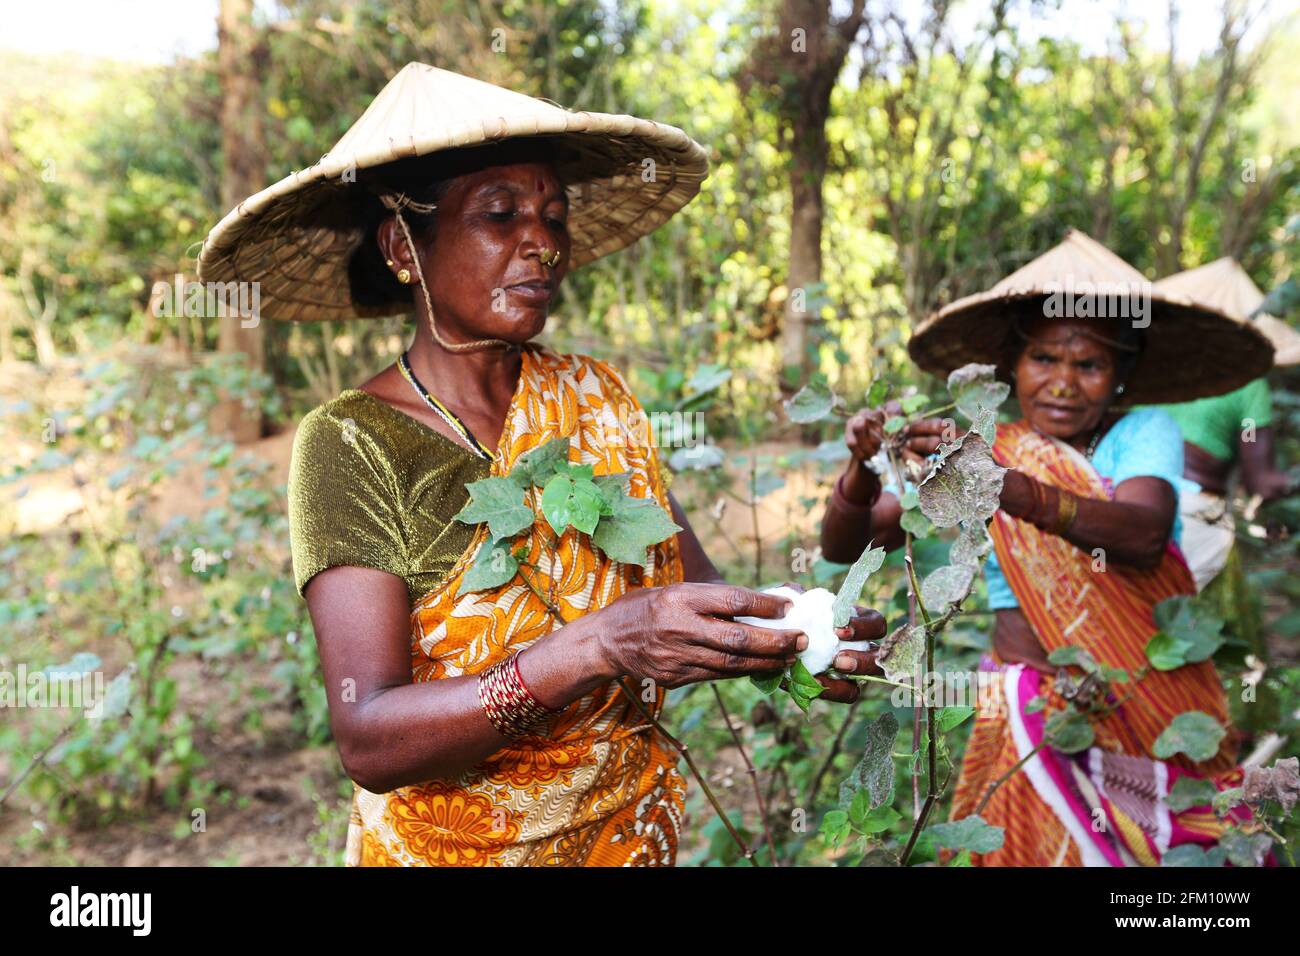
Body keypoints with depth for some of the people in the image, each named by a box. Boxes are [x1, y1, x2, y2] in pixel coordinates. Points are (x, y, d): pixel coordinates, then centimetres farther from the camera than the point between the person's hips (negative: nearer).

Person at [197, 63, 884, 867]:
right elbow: (369, 740, -27)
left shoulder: (596, 399, -5)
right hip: (448, 843, -3)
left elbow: (699, 591, -7)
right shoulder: (352, 446, -18)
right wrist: (599, 648, -39)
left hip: (636, 829, 4)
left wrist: (789, 639, -27)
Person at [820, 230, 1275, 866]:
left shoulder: (1144, 433, -3)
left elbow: (1144, 536, -25)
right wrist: (865, 467, -27)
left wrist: (1007, 488, -40)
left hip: (1155, 719, 0)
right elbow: (842, 546, -6)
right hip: (1034, 723, 0)